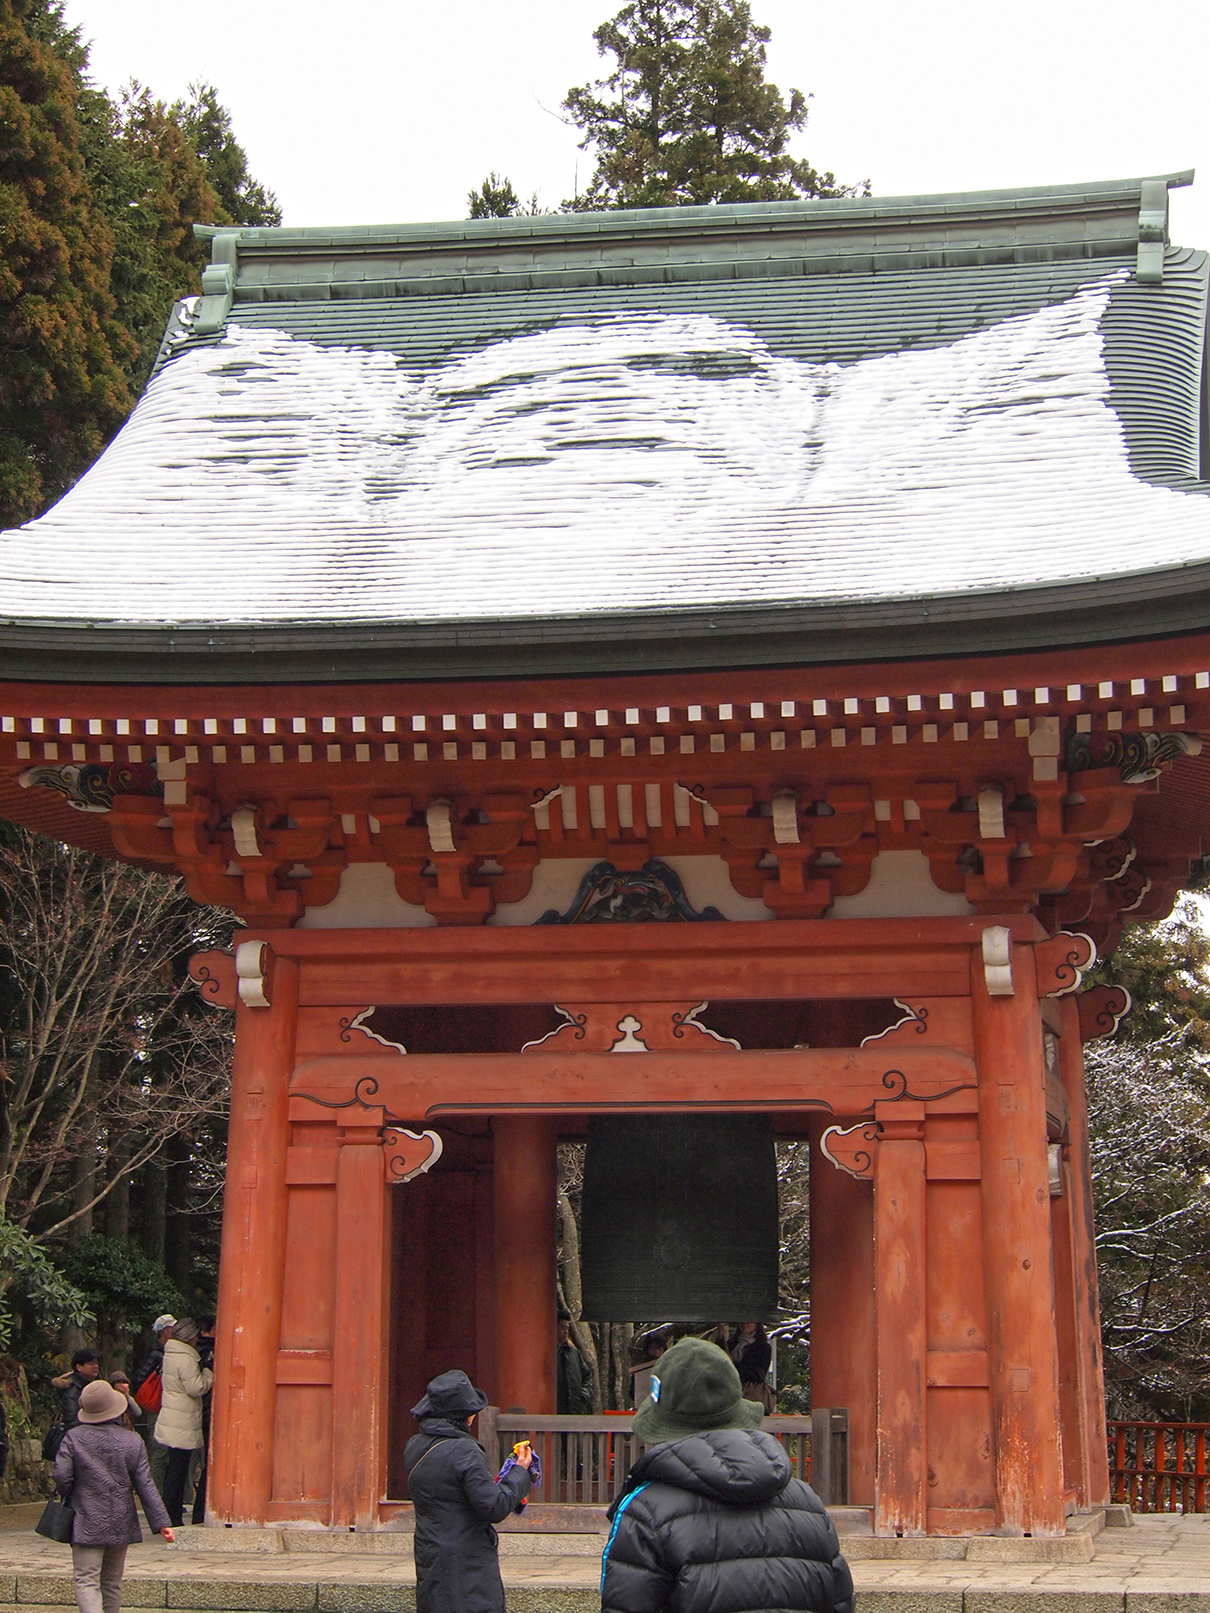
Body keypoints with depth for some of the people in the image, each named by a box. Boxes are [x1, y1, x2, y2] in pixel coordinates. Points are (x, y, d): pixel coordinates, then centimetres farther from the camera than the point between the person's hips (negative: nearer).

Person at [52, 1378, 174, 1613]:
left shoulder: (74, 1438, -6)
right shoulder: (133, 1442, -1)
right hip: (121, 1525, 3)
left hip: (87, 1525, -3)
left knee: (86, 1581, -6)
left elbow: (61, 1476, -11)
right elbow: (145, 1485, -4)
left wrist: (69, 1499, 12)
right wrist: (161, 1522, -2)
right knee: (112, 1582, 16)